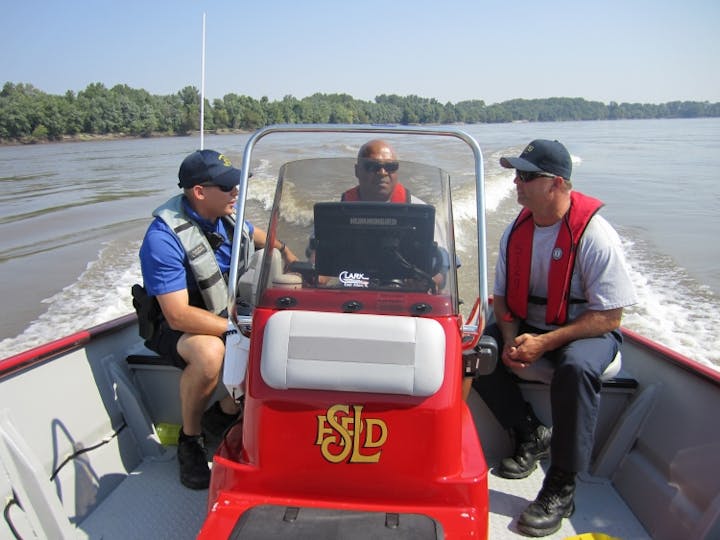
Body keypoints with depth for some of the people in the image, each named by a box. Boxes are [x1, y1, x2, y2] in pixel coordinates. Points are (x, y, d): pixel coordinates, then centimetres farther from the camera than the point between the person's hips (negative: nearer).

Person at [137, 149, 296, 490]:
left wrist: (287, 253, 7)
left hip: (224, 314, 7)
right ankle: (190, 439, -10)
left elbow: (257, 235, 23)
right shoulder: (164, 238, -26)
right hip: (173, 326, -7)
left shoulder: (226, 217, -3)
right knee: (209, 352, -38)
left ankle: (225, 413, 4)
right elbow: (178, 316, -31)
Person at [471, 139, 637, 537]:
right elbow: (502, 296, 7)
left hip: (589, 330, -5)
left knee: (576, 368, -37)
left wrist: (545, 343, -27)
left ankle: (561, 488, -21)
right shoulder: (516, 231, -2)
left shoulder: (595, 235, -19)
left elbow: (609, 315, -19)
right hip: (528, 325, 6)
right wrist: (511, 338, -13)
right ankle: (531, 435, 2)